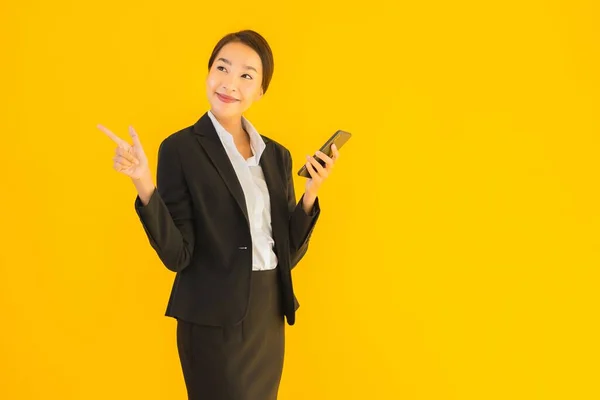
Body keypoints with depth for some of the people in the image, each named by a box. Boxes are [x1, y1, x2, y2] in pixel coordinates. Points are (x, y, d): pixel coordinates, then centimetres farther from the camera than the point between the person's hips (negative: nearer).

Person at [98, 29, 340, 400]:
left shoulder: (277, 155, 6)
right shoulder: (181, 148, -9)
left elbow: (290, 253, 6)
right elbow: (177, 255, -14)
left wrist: (311, 191, -7)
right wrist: (144, 185, -26)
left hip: (270, 315, 6)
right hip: (215, 320, -5)